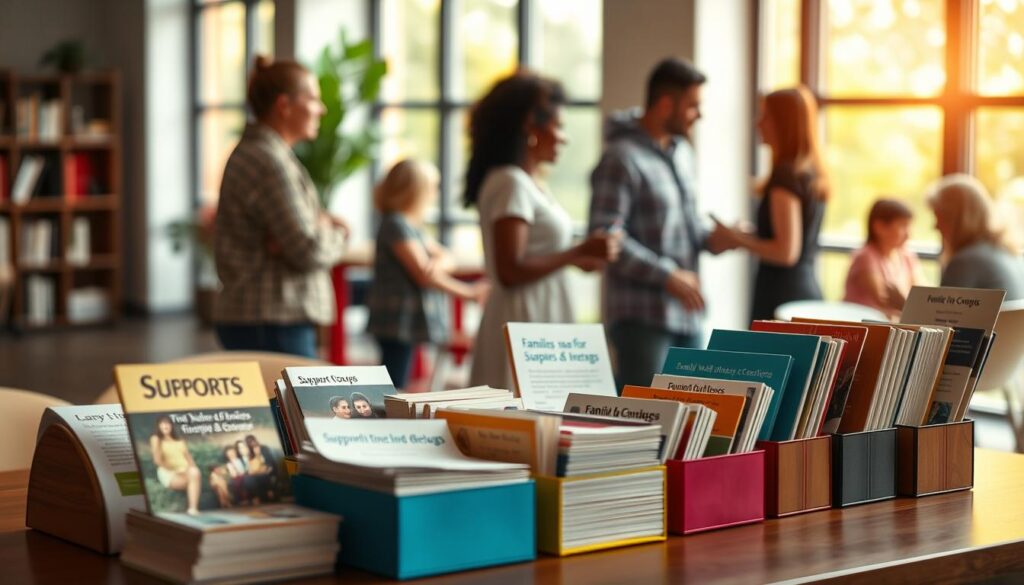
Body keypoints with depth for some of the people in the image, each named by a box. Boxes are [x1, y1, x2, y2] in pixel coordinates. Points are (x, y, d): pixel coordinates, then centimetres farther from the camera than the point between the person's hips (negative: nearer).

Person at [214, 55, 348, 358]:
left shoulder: (251, 154, 16)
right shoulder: (270, 163, -17)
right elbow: (309, 251, -20)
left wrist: (323, 223, -5)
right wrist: (335, 235, 1)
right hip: (272, 324, -11)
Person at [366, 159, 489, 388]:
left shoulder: (412, 225, 17)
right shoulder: (396, 225, -14)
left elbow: (447, 258, 12)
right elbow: (424, 274, -18)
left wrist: (440, 262, -11)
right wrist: (469, 292, -10)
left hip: (408, 320, 10)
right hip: (398, 320, -10)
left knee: (396, 386, 11)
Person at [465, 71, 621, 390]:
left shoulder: (532, 183, 15)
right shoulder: (511, 184, -14)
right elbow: (509, 272, -20)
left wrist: (576, 258, 13)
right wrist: (578, 252, -19)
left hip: (544, 321, 10)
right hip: (523, 324, -10)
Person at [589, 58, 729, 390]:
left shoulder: (681, 151, 15)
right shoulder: (622, 158, -12)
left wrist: (710, 241, 3)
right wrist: (668, 276, -19)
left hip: (686, 312, 8)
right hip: (642, 316, -8)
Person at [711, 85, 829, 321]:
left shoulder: (786, 175, -14)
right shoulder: (814, 173, 12)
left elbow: (786, 252, -18)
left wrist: (739, 239, -8)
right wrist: (749, 235, 16)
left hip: (782, 293, -9)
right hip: (808, 288, 9)